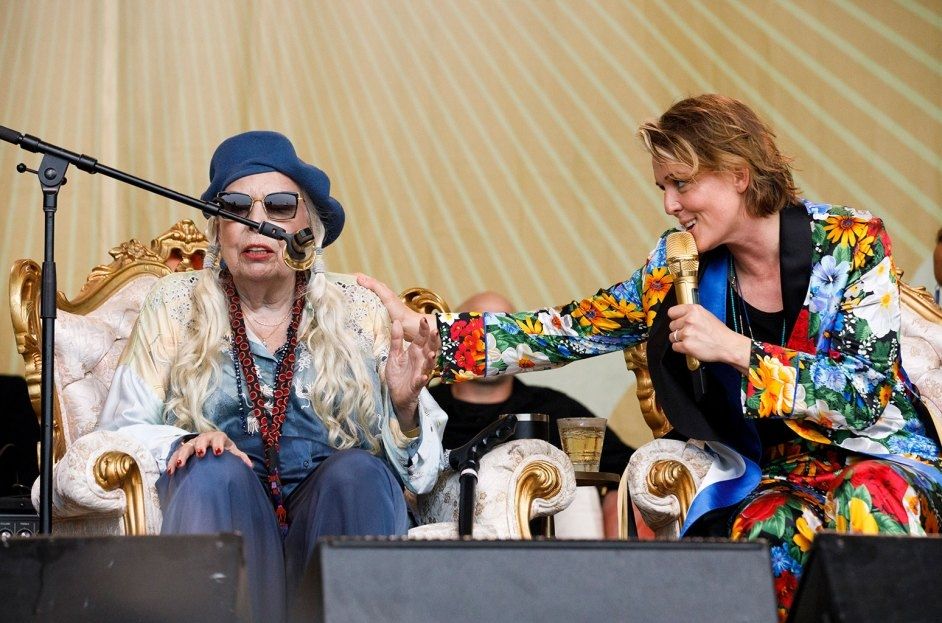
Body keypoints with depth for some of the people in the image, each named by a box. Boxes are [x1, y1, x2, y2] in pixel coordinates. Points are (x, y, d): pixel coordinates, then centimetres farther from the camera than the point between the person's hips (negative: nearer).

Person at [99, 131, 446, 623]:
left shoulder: (357, 310, 12)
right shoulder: (175, 306, 11)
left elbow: (418, 464, 9)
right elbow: (119, 430, 4)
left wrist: (405, 411, -13)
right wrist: (180, 445, -17)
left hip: (334, 507, 1)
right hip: (218, 507, -1)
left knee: (361, 469, -29)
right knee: (215, 469, -31)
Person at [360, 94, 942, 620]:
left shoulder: (852, 242, -9)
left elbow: (868, 393, -15)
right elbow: (568, 332, 3)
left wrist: (736, 350, -22)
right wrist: (426, 330, -4)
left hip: (882, 458, -2)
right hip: (773, 476, 2)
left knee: (862, 503, -38)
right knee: (766, 534, -34)